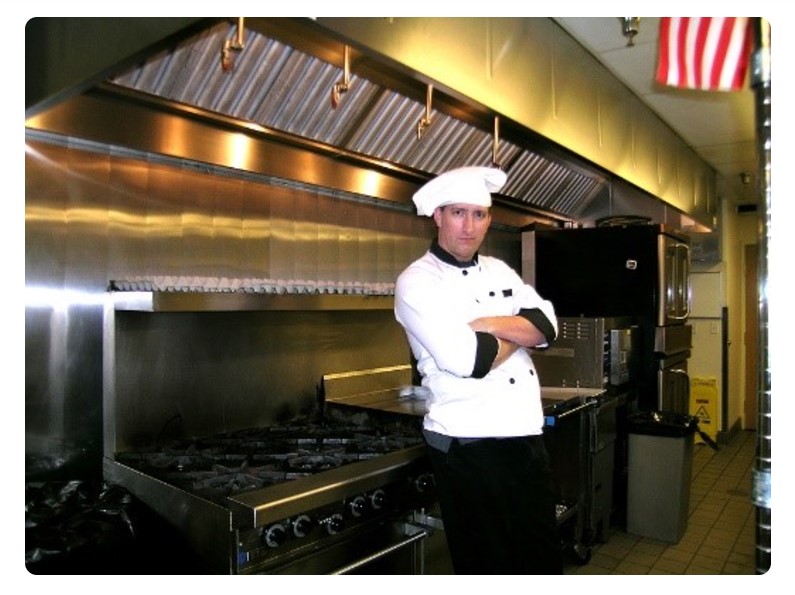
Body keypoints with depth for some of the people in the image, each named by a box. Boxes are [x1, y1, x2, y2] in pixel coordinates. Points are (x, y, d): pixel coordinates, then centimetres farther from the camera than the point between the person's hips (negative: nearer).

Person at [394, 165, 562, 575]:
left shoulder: (500, 271, 12)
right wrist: (520, 331, -7)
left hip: (527, 438, 7)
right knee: (488, 565, 10)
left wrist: (489, 324, -15)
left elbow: (547, 326, 1)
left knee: (544, 558, 20)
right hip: (469, 448, -7)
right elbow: (467, 360, -23)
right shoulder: (417, 281, -11)